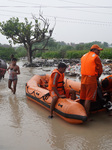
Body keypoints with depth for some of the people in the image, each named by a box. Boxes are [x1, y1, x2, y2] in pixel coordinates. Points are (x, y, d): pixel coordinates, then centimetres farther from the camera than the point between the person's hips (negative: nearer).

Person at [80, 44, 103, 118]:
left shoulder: (83, 56, 17)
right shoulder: (96, 57, -4)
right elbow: (100, 70, -1)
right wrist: (97, 78, 16)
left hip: (83, 79, 7)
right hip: (91, 80, -7)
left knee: (83, 98, 14)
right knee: (88, 99, -4)